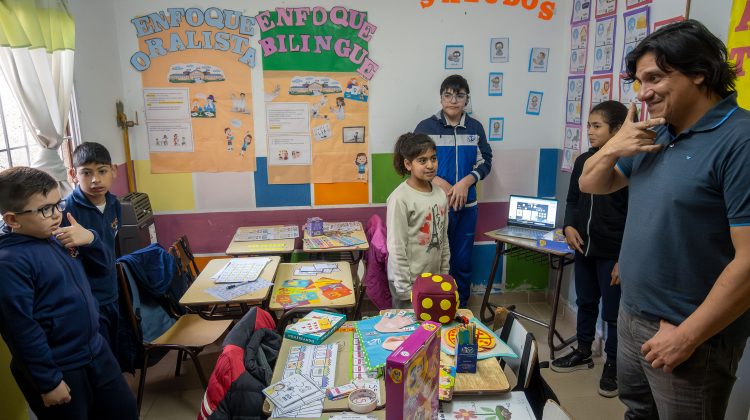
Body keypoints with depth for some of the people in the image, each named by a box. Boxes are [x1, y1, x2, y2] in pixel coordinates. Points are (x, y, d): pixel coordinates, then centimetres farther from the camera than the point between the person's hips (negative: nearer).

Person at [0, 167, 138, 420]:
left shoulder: (56, 237, 2)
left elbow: (102, 269, 12)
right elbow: (21, 330, -21)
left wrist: (90, 239, -8)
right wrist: (49, 381, -16)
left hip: (96, 351, 8)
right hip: (58, 370, -8)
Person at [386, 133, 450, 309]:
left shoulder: (440, 194, 2)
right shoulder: (400, 199, -18)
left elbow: (444, 238, 11)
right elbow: (396, 248, -17)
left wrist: (445, 274, 12)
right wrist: (405, 289, -14)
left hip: (435, 278, 6)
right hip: (408, 281, -6)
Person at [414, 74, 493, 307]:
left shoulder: (475, 127, 5)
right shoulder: (426, 127, -4)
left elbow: (485, 162, 6)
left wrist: (465, 182, -12)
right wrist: (441, 184, -16)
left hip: (466, 205, 3)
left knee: (462, 260, 13)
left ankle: (461, 308, 30)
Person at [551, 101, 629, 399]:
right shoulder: (583, 161, 6)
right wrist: (569, 226, -4)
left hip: (613, 253, -6)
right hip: (584, 248, 6)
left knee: (613, 311, 7)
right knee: (585, 303, 19)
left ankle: (613, 364, 25)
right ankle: (583, 352, 36)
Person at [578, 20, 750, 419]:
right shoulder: (655, 134, 6)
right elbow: (591, 184, 13)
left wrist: (687, 337, -20)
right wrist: (612, 148, -7)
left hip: (690, 334, -7)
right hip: (631, 315, 8)